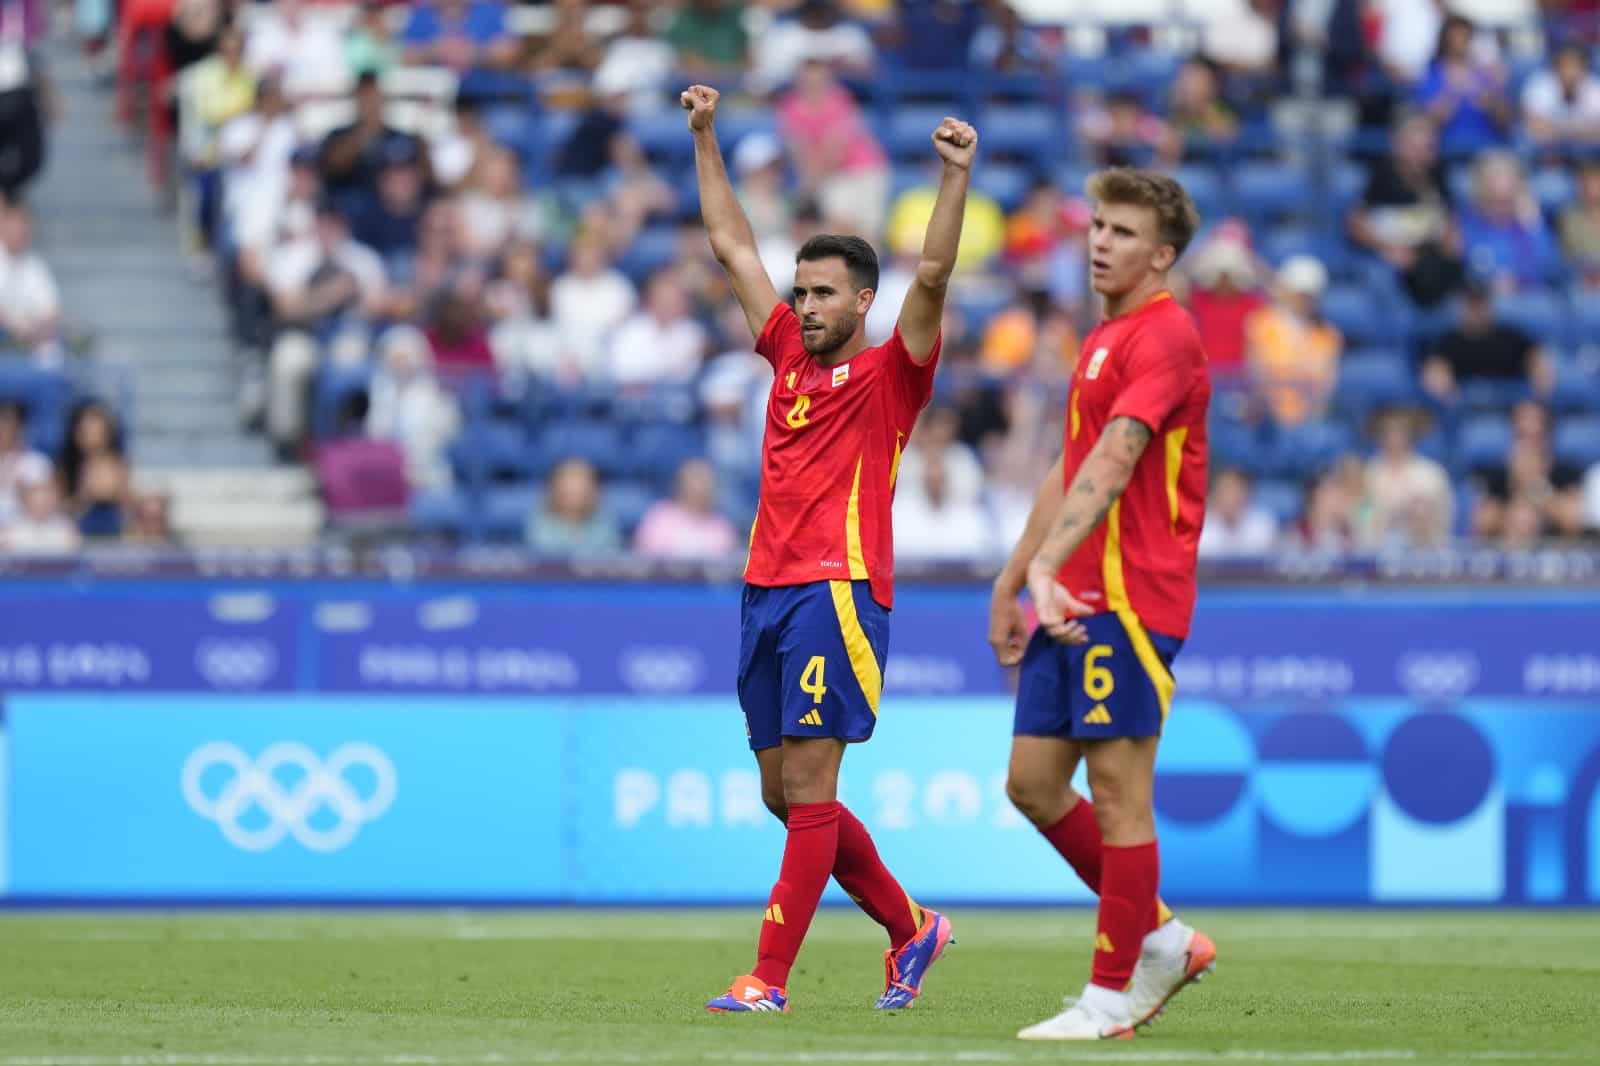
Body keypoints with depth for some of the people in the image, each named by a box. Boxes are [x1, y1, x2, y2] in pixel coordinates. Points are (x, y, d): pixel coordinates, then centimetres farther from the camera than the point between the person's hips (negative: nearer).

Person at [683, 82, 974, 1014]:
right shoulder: (790, 358, 18)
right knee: (787, 795, 8)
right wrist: (706, 138, 25)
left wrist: (957, 179, -23)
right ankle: (912, 928, 23)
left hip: (840, 590, -7)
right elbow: (734, 246, 24)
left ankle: (770, 978, -13)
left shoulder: (889, 374, 2)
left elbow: (932, 277, -13)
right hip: (768, 590, 7)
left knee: (808, 790, -10)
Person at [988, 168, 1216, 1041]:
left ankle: (1113, 994, 1)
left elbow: (1113, 462, -25)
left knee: (1117, 789, -5)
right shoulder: (1103, 339, 20)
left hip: (1129, 598, -10)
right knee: (1033, 783, 9)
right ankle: (1160, 938, 20)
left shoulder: (1162, 338, -12)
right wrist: (1011, 584, 26)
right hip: (1074, 600, 10)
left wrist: (1049, 567, -34)